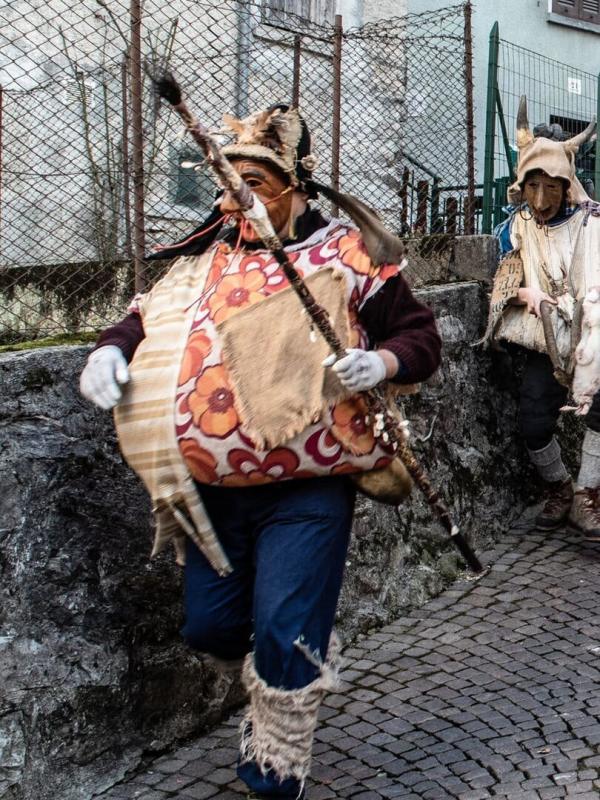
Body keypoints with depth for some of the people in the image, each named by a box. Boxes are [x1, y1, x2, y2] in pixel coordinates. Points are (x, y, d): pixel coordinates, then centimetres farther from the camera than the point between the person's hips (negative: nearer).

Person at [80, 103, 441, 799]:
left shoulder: (347, 257, -4)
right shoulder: (206, 258, 8)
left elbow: (420, 336, -1)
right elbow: (147, 317, 16)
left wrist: (381, 362, -23)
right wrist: (111, 348, -6)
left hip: (306, 490, -5)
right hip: (213, 489, 5)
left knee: (284, 639, -6)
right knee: (211, 626, 13)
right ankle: (274, 692, 46)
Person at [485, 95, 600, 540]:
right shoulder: (516, 228, 8)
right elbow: (504, 285, 11)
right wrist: (525, 292, -12)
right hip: (544, 339, 2)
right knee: (534, 423, -13)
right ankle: (559, 490, 17)